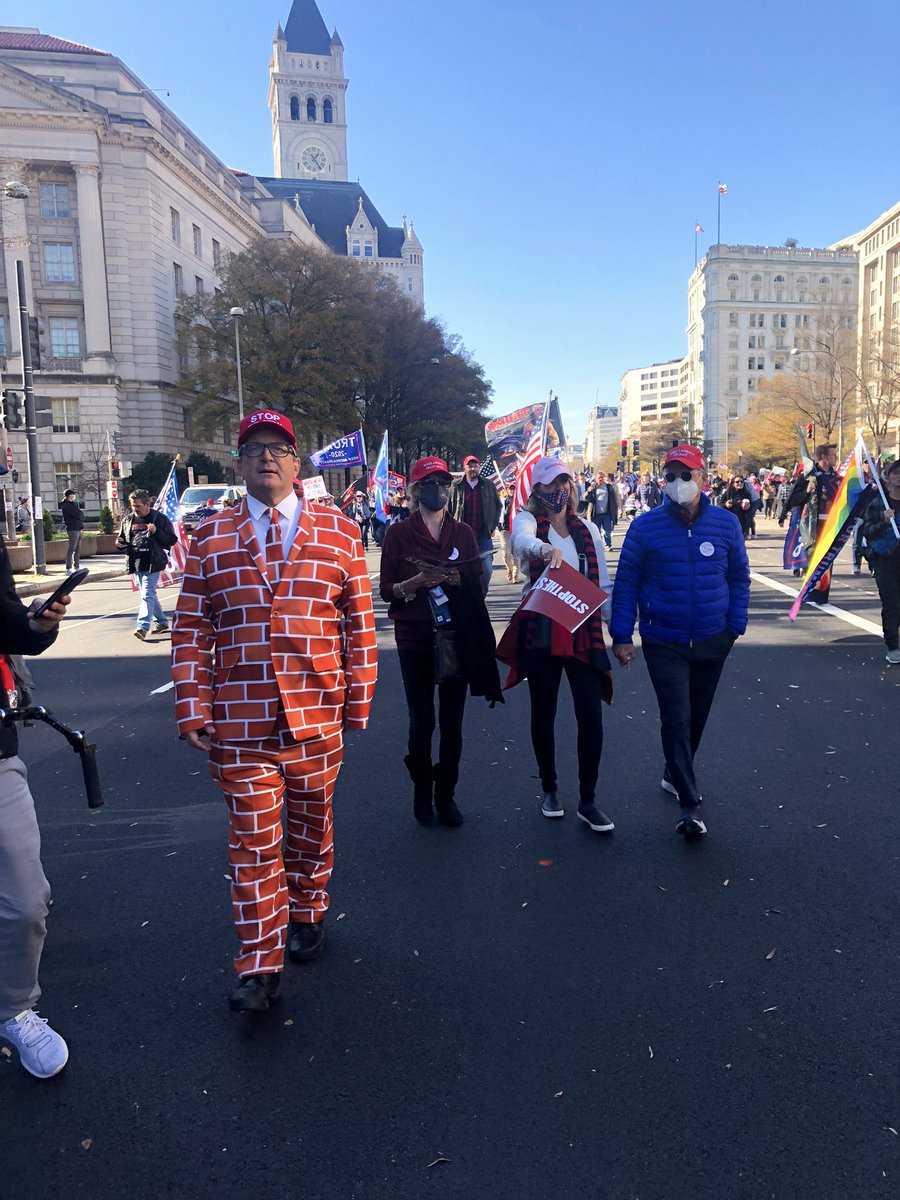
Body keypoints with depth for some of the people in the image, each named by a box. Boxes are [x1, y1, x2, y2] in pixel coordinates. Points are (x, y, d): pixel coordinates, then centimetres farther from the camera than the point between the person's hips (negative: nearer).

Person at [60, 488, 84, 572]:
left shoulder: (73, 504, 20)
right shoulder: (66, 505, -9)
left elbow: (80, 514, 15)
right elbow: (78, 514, -16)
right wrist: (81, 518, 4)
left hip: (78, 528, 9)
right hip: (72, 528, -9)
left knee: (78, 549, 11)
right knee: (71, 549, -9)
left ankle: (76, 567, 17)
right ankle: (69, 568, -9)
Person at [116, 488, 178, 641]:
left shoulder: (160, 518, -2)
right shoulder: (127, 520, 12)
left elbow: (172, 540, -4)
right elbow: (119, 540, 21)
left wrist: (156, 532, -19)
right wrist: (123, 545, -3)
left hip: (152, 564, -6)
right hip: (136, 564, 6)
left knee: (147, 595, -16)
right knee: (149, 594, 15)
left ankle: (143, 626, -22)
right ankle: (161, 622, 29)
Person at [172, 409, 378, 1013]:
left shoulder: (339, 531, 3)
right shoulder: (211, 538, 4)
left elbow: (360, 623, 3)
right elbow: (191, 632, 2)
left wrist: (359, 702, 1)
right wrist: (194, 709, -4)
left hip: (317, 718, 1)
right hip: (239, 722, 0)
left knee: (311, 825, 18)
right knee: (253, 840, 3)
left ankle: (307, 914, 42)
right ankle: (261, 968, 14)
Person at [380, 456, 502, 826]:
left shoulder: (463, 532, 9)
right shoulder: (399, 533, 0)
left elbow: (477, 582, 5)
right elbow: (386, 590, -2)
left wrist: (454, 577, -15)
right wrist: (416, 582, -20)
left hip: (457, 638, 2)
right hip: (415, 639, -2)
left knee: (452, 721, 4)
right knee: (422, 721, -1)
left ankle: (446, 795, 18)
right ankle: (421, 793, 20)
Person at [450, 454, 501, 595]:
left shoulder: (488, 485, 7)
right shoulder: (456, 487, 3)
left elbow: (498, 506, 17)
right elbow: (448, 509, 8)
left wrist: (494, 526, 13)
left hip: (484, 535, 1)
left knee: (486, 569, -7)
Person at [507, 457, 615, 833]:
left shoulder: (587, 529, 11)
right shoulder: (528, 521, 0)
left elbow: (603, 583, 13)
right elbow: (523, 542, -26)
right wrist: (546, 549, -48)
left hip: (583, 632, 2)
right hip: (541, 632, -2)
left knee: (591, 716, -3)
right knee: (543, 714, 11)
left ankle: (588, 801, 12)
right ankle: (549, 788, 32)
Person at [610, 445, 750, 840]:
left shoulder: (726, 523, -3)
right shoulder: (646, 527, -9)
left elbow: (739, 578, 6)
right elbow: (626, 582, -4)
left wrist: (734, 627, 0)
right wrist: (621, 636, -8)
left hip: (712, 641, 3)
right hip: (664, 642, -3)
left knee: (697, 715, 18)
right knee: (676, 718, -7)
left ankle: (675, 774, 41)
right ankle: (689, 805, 1)